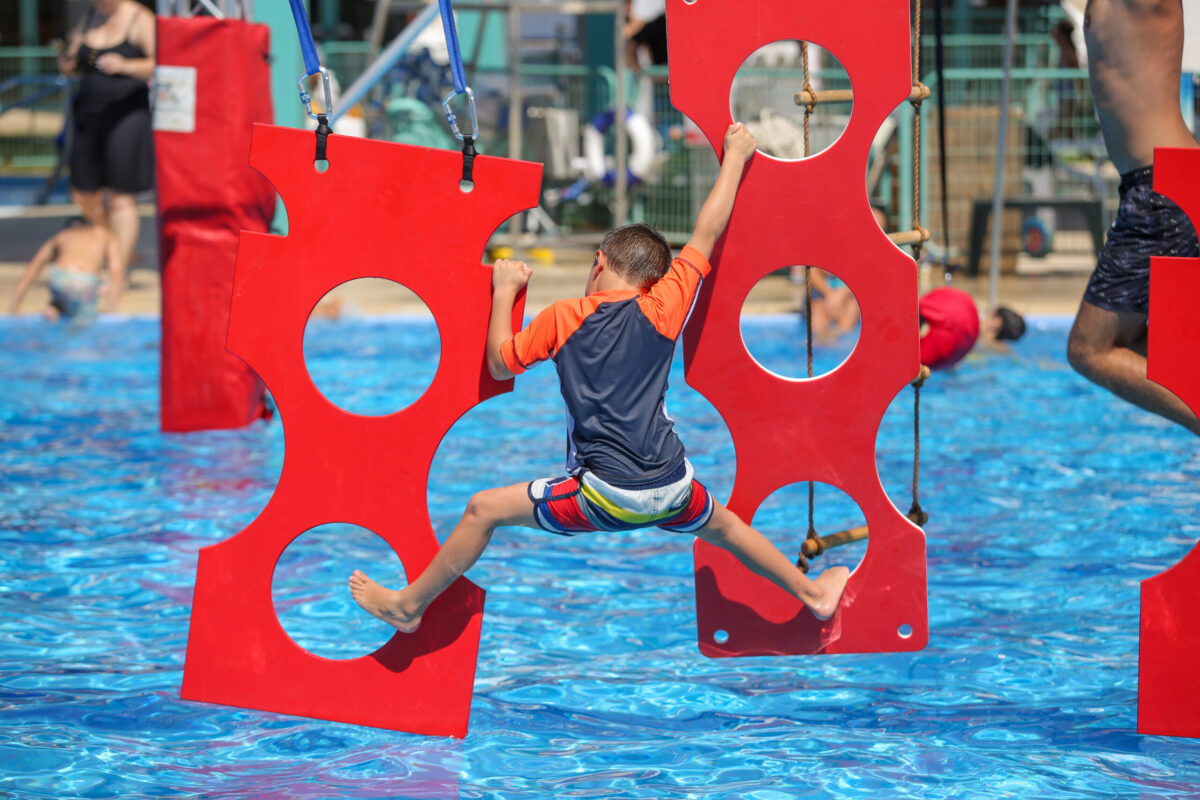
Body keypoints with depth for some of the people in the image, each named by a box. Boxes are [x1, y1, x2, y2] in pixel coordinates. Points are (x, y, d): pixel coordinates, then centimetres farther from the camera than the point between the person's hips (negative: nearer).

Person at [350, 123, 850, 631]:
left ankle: (407, 607, 16)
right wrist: (735, 156, 24)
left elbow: (500, 364, 12)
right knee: (722, 526, 33)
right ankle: (812, 593, 47)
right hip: (672, 492, 3)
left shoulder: (561, 318, 0)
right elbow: (707, 232, 13)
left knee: (484, 510, 11)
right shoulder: (662, 309, 3)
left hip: (606, 497, -3)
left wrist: (505, 292, 25)